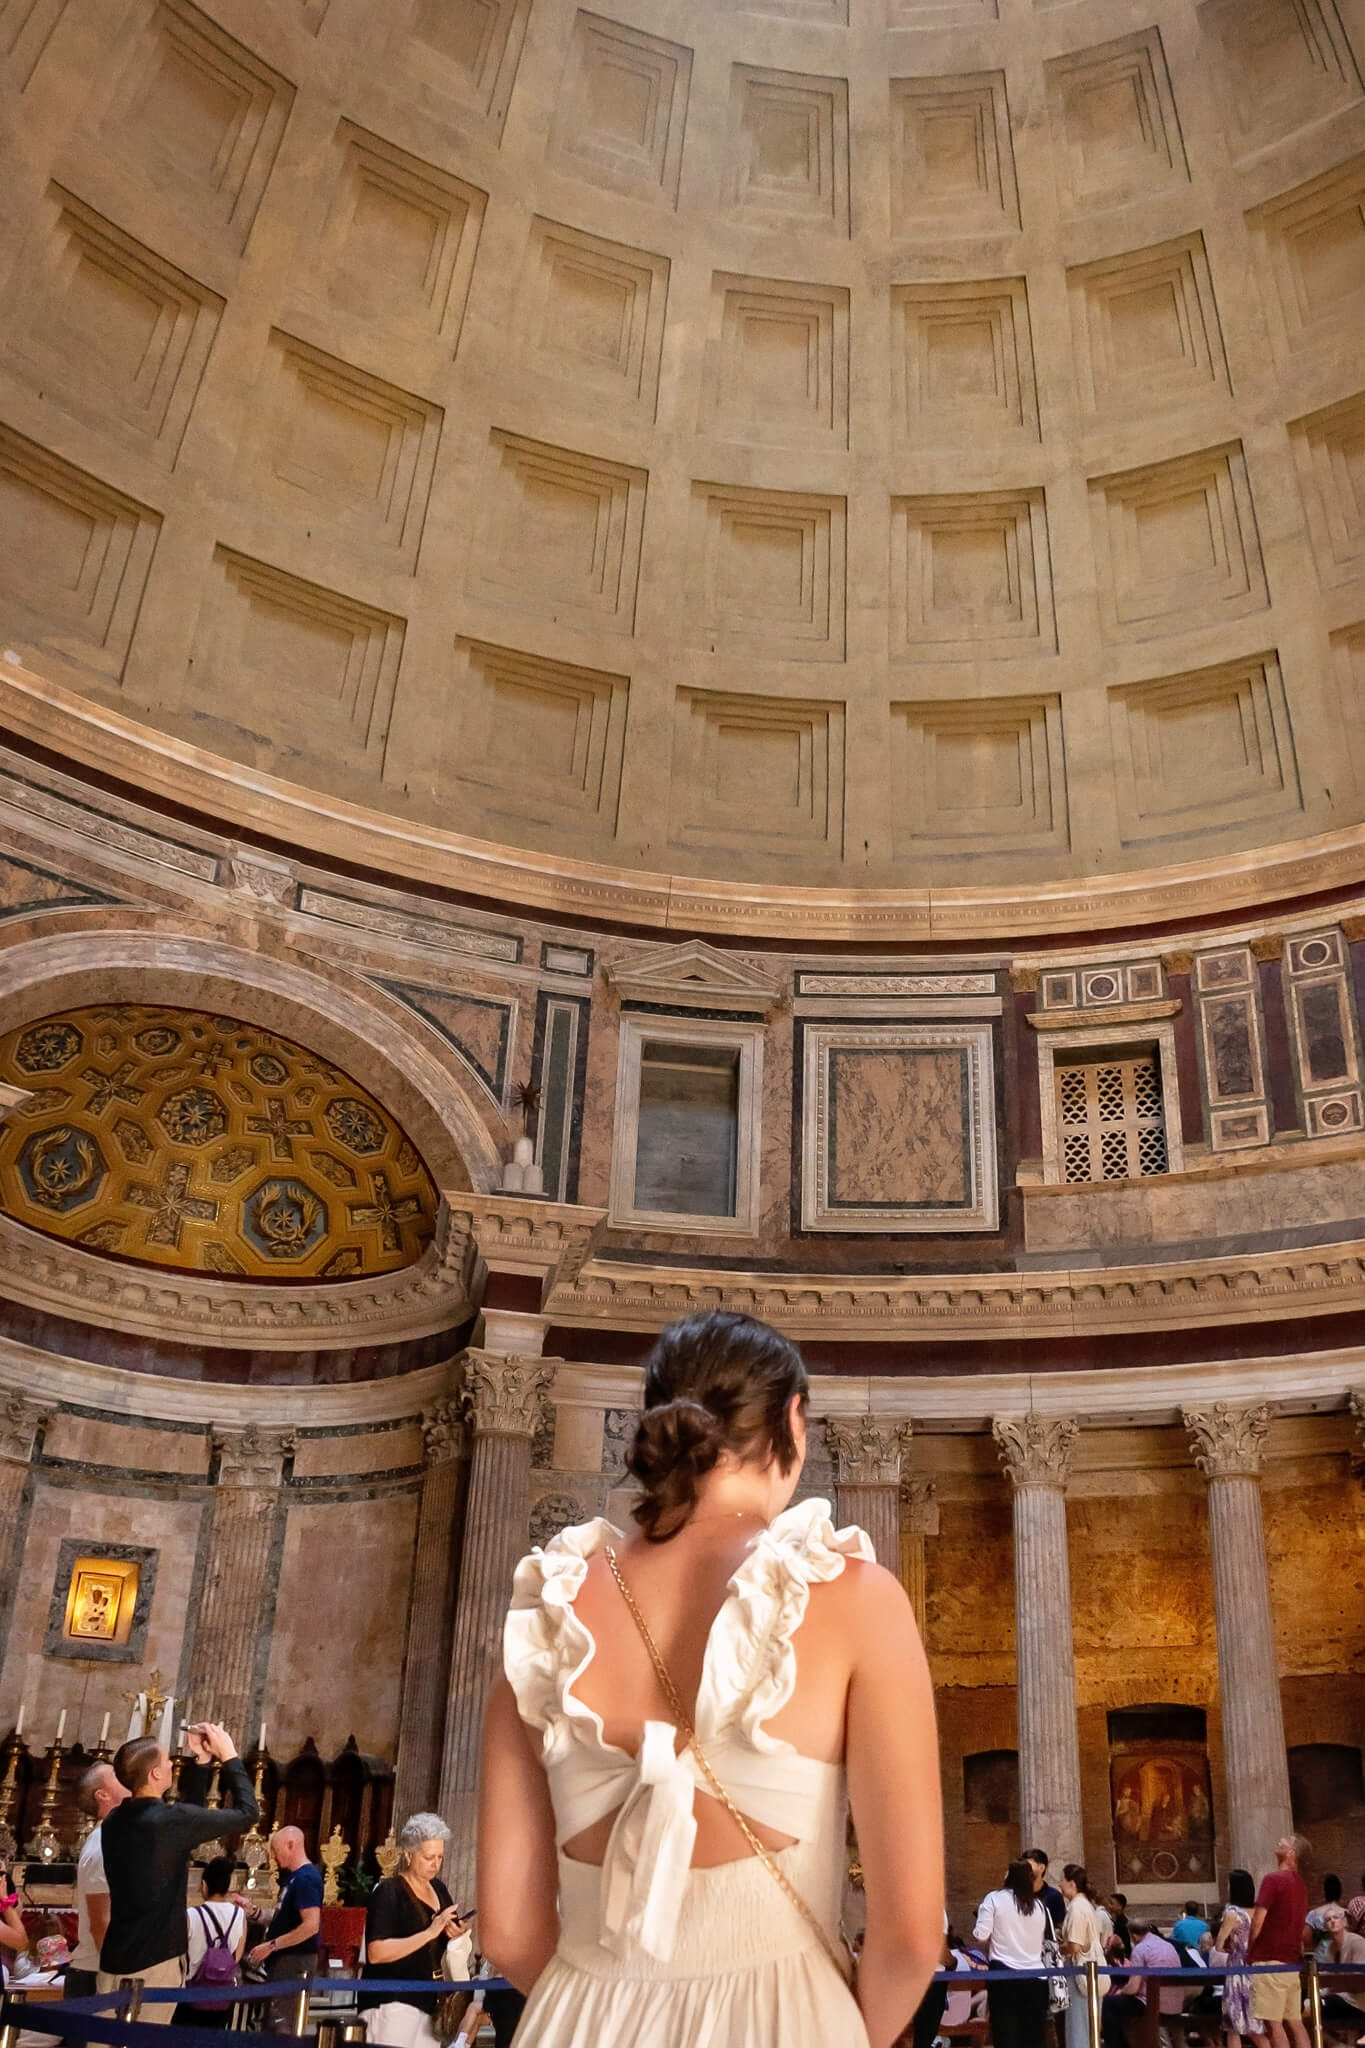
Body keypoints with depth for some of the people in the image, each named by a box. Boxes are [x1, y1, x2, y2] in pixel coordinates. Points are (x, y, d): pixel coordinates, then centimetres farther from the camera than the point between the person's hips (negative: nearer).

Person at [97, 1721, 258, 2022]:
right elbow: (247, 1812, -10)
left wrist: (202, 1761, 19)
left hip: (115, 1960, 7)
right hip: (153, 1964, -7)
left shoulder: (114, 1821, 5)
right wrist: (229, 1757, 1)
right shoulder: (171, 1821, -19)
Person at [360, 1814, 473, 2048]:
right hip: (393, 2002, -6)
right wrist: (430, 1932, -24)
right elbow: (376, 1952, -20)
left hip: (429, 2003, 6)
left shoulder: (438, 1888, 11)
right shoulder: (388, 1891, -10)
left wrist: (459, 1934, -2)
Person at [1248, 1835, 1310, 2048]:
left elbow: (1258, 1921, -14)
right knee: (1294, 2021, 9)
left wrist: (1248, 1950, 0)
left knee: (1273, 2022, -6)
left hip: (1269, 1960, -8)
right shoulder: (1301, 1885, 13)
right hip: (1291, 1962, 8)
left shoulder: (1274, 1879, -12)